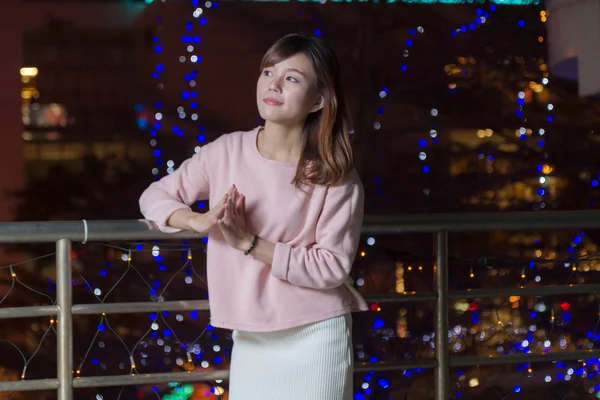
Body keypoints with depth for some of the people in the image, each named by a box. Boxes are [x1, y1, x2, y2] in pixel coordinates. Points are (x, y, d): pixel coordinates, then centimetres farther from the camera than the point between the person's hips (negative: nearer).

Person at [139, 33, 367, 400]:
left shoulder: (337, 178, -10)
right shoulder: (228, 151, -1)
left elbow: (333, 267, -15)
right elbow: (155, 195, 6)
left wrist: (249, 242, -21)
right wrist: (199, 221, -15)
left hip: (315, 337, -3)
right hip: (250, 338, 3)